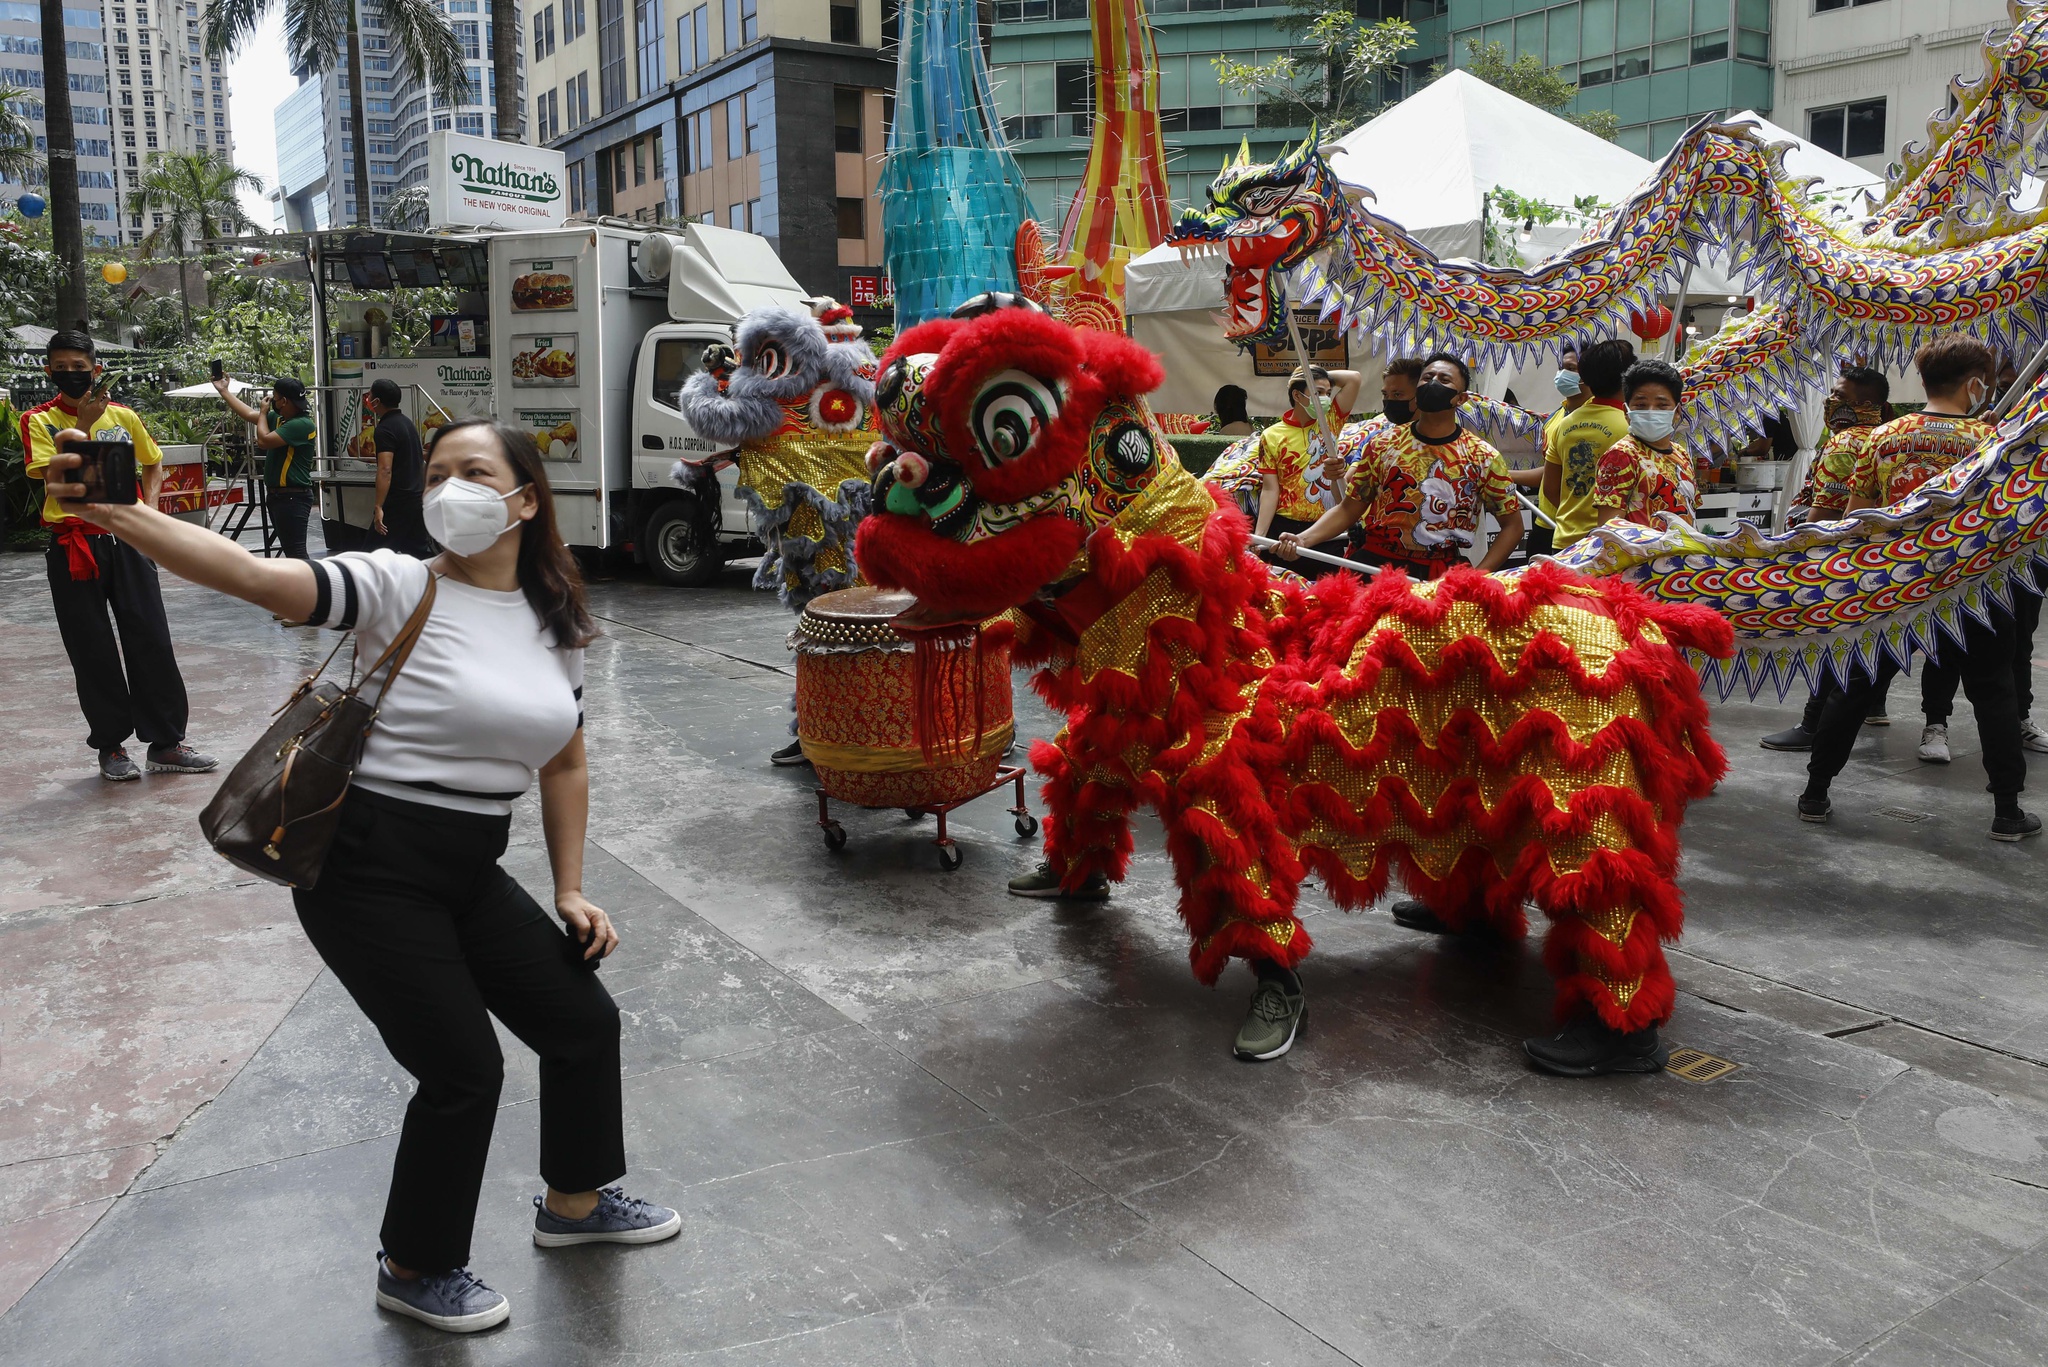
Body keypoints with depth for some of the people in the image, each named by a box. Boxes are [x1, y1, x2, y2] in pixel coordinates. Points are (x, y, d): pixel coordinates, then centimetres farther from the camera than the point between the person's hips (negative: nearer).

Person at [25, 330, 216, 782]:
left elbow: (153, 465, 21)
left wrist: (146, 512, 6)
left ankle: (165, 743, 9)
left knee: (152, 642, 1)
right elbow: (53, 476, -12)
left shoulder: (123, 415, 8)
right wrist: (83, 424, -16)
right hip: (74, 546, -2)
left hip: (127, 542, 2)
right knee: (93, 652, 4)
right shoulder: (39, 421, 1)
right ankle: (110, 746, 15)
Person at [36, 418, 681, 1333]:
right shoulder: (399, 587, -12)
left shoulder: (558, 624, 5)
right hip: (368, 871, -6)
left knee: (585, 1021, 12)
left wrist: (570, 890, 11)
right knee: (465, 1070, -2)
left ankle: (574, 1202, 39)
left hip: (468, 872, 6)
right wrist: (111, 512, -40)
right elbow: (252, 576, -27)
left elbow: (564, 764, 14)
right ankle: (414, 1270, 26)